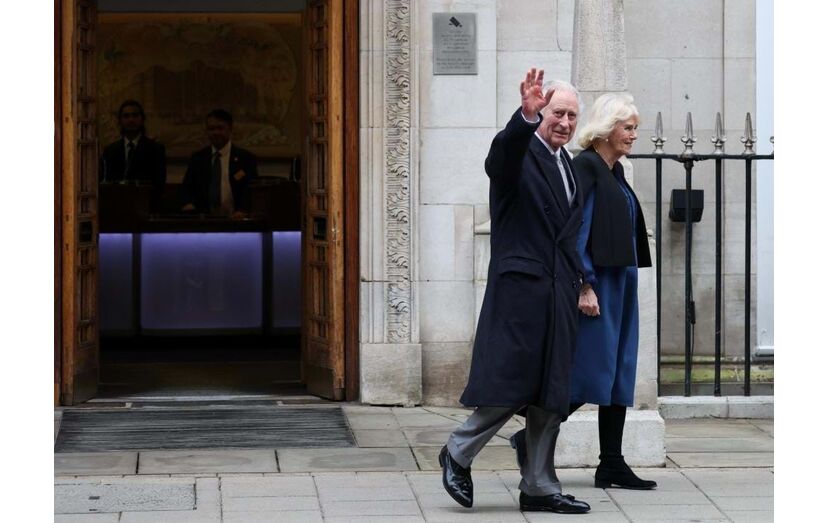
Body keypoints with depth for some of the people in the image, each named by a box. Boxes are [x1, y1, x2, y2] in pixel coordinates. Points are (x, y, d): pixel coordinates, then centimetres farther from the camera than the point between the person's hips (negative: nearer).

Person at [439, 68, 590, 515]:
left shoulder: (567, 164, 18)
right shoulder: (518, 152, -6)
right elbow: (505, 147, -32)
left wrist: (577, 277, 17)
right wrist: (527, 114, -50)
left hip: (558, 293, 8)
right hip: (519, 286, -8)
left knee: (549, 395, 8)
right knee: (510, 384, -9)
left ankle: (539, 487, 13)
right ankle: (458, 453, 13)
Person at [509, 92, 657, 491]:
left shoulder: (614, 171, 16)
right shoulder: (585, 167, -11)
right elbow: (576, 230, -16)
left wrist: (629, 281, 18)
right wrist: (584, 287, -20)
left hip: (621, 282, 9)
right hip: (596, 283, -9)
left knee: (620, 372, 6)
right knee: (593, 371, -7)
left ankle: (611, 464, 8)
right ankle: (532, 437, 7)